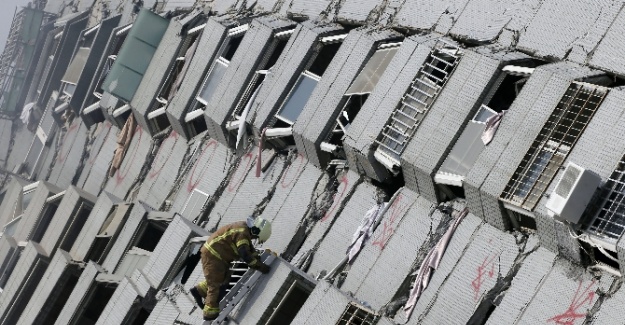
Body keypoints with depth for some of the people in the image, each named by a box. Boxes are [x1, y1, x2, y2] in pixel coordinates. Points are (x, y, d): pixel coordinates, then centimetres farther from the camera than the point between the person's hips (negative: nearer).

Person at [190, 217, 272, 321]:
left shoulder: (245, 230, 8)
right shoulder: (242, 232, -24)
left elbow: (250, 249, 19)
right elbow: (245, 255, -30)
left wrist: (259, 261, 10)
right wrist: (261, 266, -25)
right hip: (212, 255, -10)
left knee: (223, 278, 16)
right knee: (216, 284, -4)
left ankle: (199, 291, 22)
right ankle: (210, 312, 2)